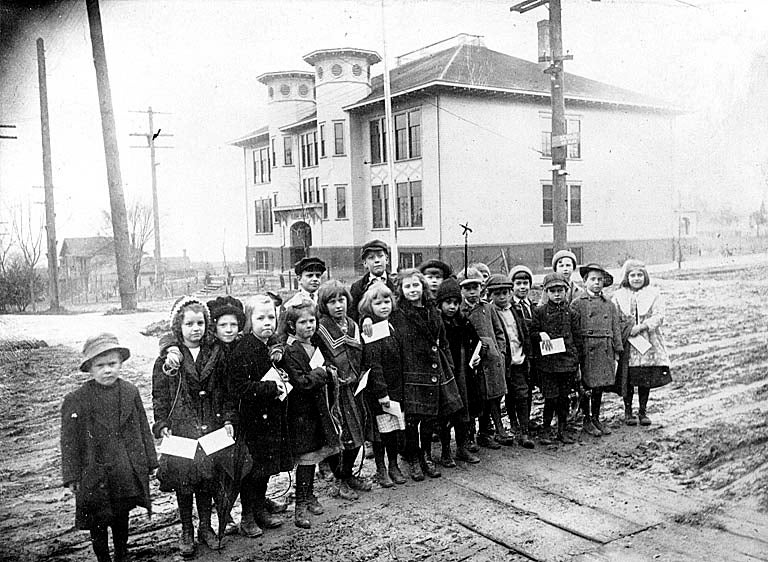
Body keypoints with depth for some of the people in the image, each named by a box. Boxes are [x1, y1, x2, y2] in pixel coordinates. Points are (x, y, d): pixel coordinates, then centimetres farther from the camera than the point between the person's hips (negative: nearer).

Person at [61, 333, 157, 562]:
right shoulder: (76, 400, -11)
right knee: (98, 526, 11)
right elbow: (70, 442, -6)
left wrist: (149, 462, 7)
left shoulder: (131, 392, -2)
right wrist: (72, 477, -5)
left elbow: (143, 429, 5)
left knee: (122, 521, 19)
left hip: (128, 473, 3)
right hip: (95, 476, -2)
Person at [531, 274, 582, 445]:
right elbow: (531, 334, 5)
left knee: (564, 397, 9)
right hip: (548, 362, -2)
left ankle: (562, 430, 21)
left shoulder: (572, 313, 7)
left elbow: (577, 339, 10)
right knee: (551, 398, -2)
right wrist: (541, 335, -17)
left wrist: (577, 363, 8)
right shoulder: (539, 311, 1)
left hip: (568, 362, 2)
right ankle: (546, 430, 13)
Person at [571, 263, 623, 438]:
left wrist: (616, 354, 8)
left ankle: (596, 419, 24)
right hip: (586, 350, -4)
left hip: (605, 352, 4)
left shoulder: (610, 305, 12)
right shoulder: (577, 303, -2)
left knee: (600, 387, 10)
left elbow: (616, 331, 13)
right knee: (587, 387, 1)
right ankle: (587, 421, 14)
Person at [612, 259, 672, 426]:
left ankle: (643, 411, 19)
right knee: (628, 379, 1)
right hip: (627, 345, 0)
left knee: (646, 380, 5)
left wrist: (641, 326, -16)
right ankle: (628, 411, 15)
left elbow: (659, 317, -5)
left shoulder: (653, 293, 5)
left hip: (649, 344, 1)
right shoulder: (619, 295, 6)